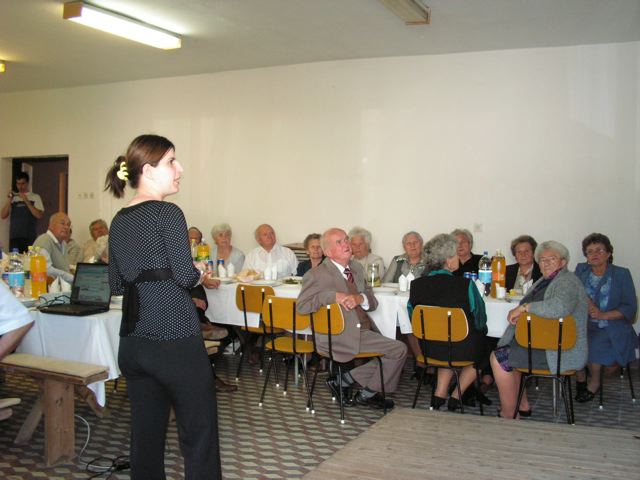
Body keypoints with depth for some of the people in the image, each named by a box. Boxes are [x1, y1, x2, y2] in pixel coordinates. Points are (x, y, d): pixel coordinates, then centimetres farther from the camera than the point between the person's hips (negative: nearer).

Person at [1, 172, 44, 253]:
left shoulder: (35, 197, 6)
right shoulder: (13, 198, 15)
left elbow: (39, 215, -7)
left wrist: (26, 201, -12)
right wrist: (9, 201, -3)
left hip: (29, 238, -3)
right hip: (14, 237, 3)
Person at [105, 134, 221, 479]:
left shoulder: (119, 221, 10)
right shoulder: (167, 212, -10)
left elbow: (117, 286, 15)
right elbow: (186, 276, -15)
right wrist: (200, 273, 5)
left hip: (132, 343, 7)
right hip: (175, 340, -7)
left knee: (145, 434, 14)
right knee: (199, 435, 3)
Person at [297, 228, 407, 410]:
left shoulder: (356, 268, 15)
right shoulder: (317, 275, -7)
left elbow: (373, 302, 13)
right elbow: (302, 306, -16)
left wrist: (360, 299, -10)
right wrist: (332, 296, -22)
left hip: (364, 331, 8)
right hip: (339, 337, -8)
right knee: (399, 350, -15)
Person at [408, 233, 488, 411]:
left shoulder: (416, 285, -8)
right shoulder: (466, 285, -17)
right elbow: (480, 320, -5)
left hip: (428, 348, 4)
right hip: (462, 349, -4)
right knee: (482, 344, 28)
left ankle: (440, 393, 24)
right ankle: (456, 397, 25)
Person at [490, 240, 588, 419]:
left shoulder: (567, 282, -14)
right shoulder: (544, 281, 18)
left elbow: (560, 307, -35)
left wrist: (524, 307, -26)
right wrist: (517, 312, 5)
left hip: (559, 353, -10)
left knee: (499, 358, -14)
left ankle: (508, 415, -4)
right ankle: (523, 405, 19)